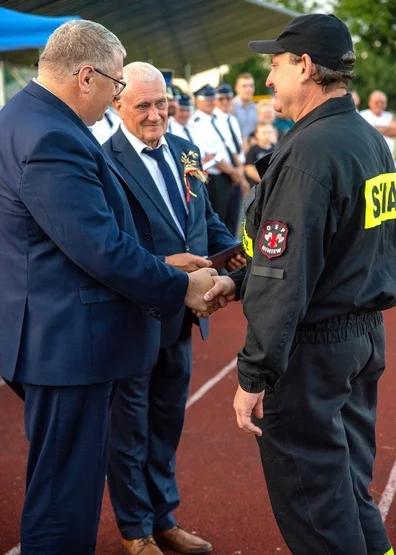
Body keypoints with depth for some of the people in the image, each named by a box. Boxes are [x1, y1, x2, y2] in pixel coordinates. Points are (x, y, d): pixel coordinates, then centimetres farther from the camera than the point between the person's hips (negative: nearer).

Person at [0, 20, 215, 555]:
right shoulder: (51, 139, -23)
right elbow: (104, 251, -24)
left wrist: (162, 267, 15)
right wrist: (181, 288, -11)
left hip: (61, 334, 11)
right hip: (68, 343, -11)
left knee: (72, 480, 23)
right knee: (66, 490, 2)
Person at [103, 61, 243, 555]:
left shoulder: (185, 150, 5)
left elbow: (204, 215, 13)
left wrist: (229, 249, -6)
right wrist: (161, 267, -30)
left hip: (180, 315, 7)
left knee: (167, 423, 21)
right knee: (130, 430, 12)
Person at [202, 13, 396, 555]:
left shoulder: (310, 150, -20)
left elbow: (286, 276, -23)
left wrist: (255, 375, -19)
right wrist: (242, 280, 11)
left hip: (312, 348, -9)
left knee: (310, 503, 3)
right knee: (351, 489, 20)